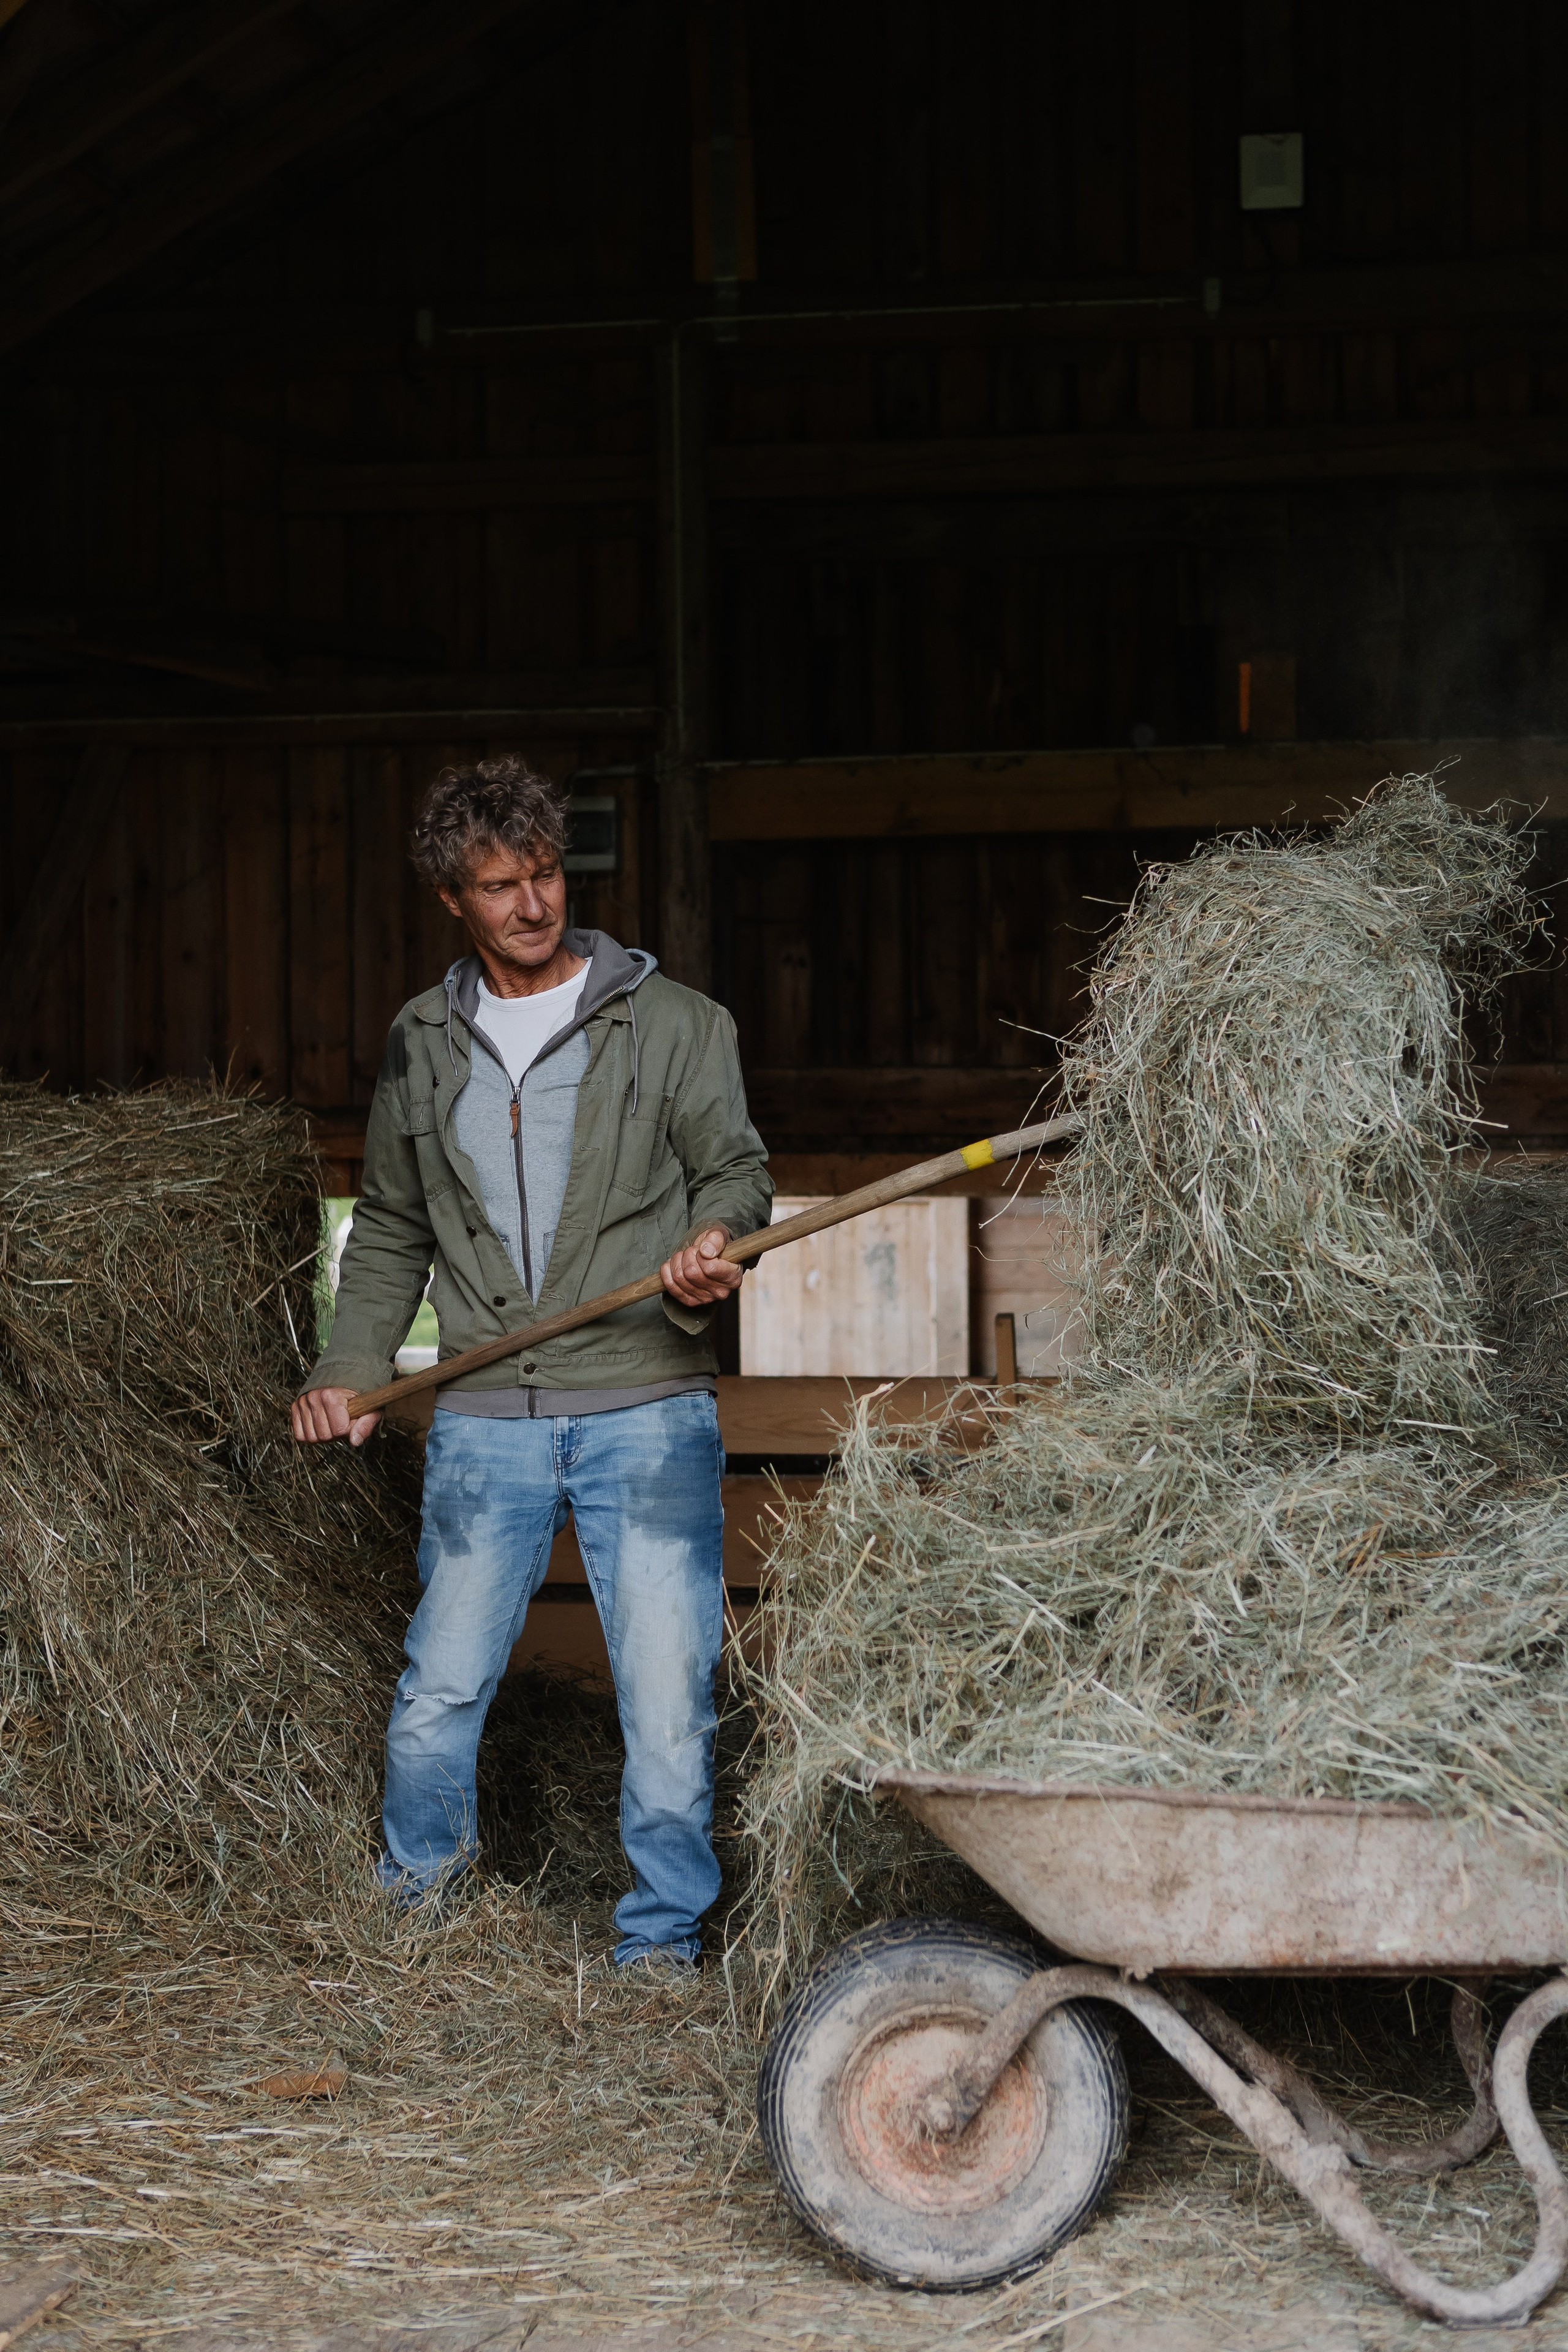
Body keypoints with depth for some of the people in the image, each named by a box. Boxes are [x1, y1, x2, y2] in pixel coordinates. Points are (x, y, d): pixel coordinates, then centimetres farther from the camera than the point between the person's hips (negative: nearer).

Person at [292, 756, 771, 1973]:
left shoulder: (672, 1021, 4)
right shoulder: (422, 1044, 13)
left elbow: (736, 1169, 6)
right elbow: (390, 1230, 21)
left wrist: (709, 1242, -16)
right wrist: (352, 1372, 11)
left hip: (646, 1409, -2)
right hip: (483, 1419, 2)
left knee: (667, 1690, -3)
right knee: (439, 1691, 7)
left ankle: (665, 1935, 14)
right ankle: (420, 1874, 34)